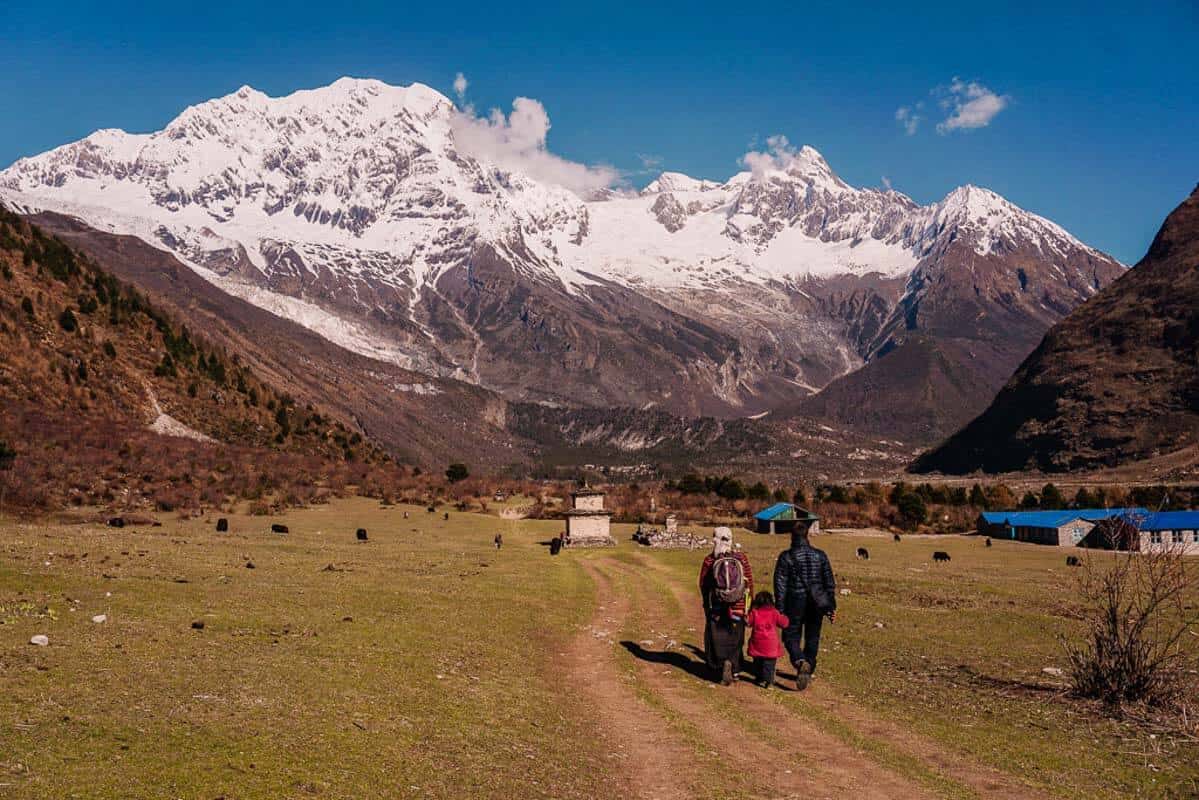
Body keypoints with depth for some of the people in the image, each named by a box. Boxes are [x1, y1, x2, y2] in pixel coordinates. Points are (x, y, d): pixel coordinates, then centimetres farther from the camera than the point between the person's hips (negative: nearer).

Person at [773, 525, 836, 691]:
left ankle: (800, 662, -23)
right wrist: (831, 607, 10)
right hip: (816, 603, 3)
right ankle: (808, 671, 24)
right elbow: (830, 583, 5)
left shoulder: (786, 556, -5)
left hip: (795, 603, -3)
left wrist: (779, 609, -3)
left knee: (791, 636, 5)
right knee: (812, 638, 18)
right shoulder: (820, 555, 4)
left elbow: (780, 584, -7)